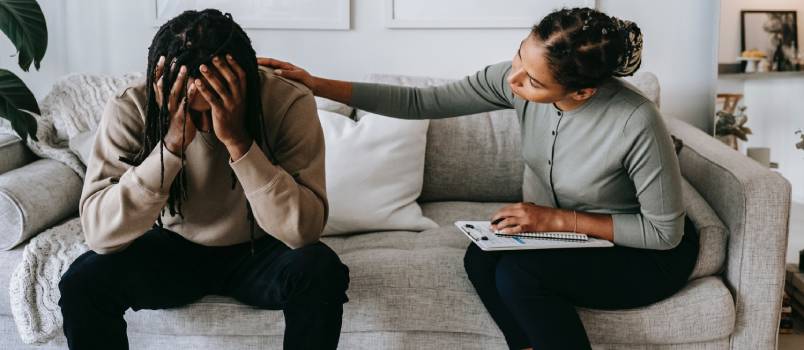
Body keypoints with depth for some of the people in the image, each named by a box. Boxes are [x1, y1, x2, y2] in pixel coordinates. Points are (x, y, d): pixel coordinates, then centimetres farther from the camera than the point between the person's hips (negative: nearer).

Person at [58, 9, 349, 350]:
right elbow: (99, 232, -28)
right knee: (83, 281, -25)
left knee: (320, 271, -31)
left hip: (258, 251, -1)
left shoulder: (289, 102, -24)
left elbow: (304, 230, -31)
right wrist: (172, 143, -38)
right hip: (173, 249, 1)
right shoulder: (130, 108, -21)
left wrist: (238, 140, -40)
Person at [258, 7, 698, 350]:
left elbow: (665, 232, -21)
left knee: (516, 273, -28)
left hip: (649, 254, -5)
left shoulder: (636, 122, -33)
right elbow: (421, 102, -12)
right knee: (481, 258, -22)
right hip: (561, 229, 5)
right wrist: (317, 85, -19)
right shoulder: (514, 79, -19)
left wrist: (555, 219, -24)